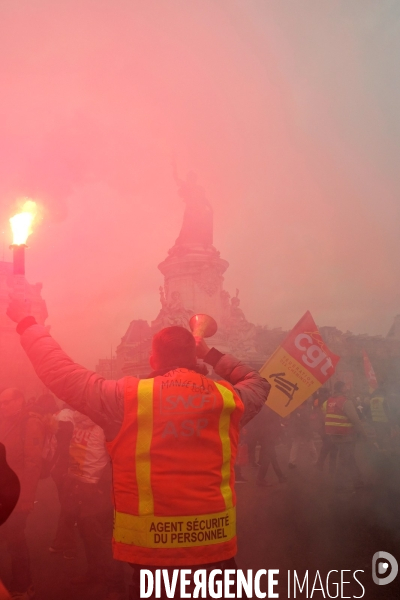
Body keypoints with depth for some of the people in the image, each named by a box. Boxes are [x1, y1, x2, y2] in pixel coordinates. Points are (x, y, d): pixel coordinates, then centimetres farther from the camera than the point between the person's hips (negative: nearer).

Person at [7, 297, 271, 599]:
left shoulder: (125, 397, -6)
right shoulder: (227, 397, 1)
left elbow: (62, 373, 2)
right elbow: (258, 383, 23)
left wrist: (27, 322, 13)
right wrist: (211, 354, 24)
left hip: (151, 548, -2)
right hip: (216, 544, 2)